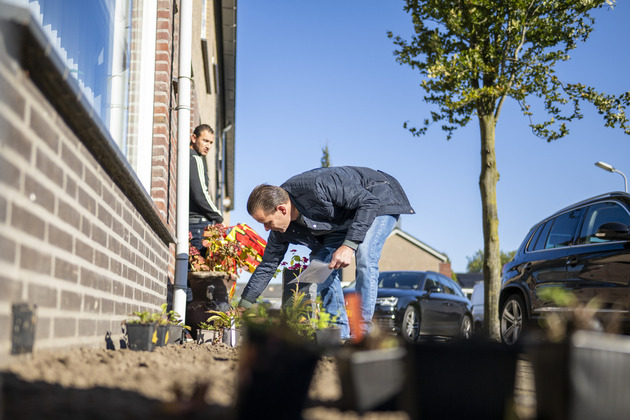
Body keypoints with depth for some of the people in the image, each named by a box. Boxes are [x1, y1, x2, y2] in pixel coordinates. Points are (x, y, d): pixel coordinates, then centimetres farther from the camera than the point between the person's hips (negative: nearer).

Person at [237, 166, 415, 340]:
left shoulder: (317, 187, -38)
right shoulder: (281, 230, -13)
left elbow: (369, 202, -33)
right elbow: (267, 266, -1)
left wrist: (349, 245, -39)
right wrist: (243, 306, -2)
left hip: (379, 198, -7)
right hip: (343, 218, 7)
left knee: (364, 258, -29)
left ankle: (362, 332, -23)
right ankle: (340, 334, -3)